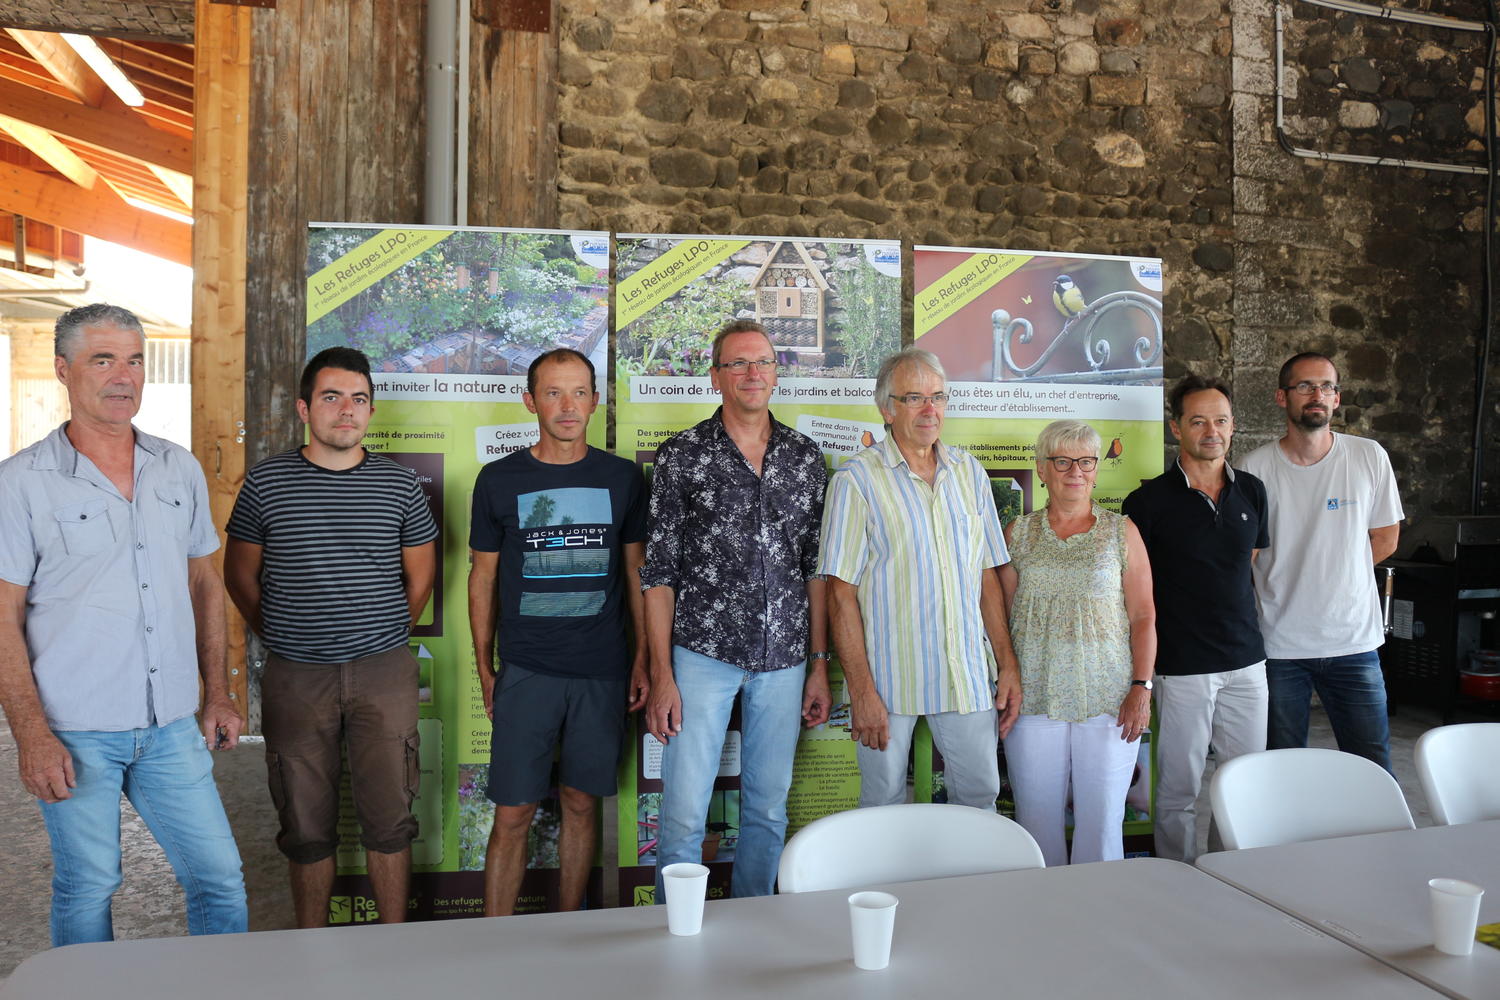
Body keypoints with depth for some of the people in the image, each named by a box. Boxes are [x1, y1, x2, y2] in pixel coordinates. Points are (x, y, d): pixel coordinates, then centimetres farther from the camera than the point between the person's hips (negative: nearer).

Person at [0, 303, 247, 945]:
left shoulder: (180, 470, 7)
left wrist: (218, 694, 10)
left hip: (172, 726, 4)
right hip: (75, 731, -3)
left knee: (220, 879, 7)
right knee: (85, 891, 9)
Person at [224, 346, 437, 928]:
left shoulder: (399, 483, 4)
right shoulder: (266, 481, 2)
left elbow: (421, 572, 14)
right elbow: (240, 574, 11)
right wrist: (279, 636, 8)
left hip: (384, 672, 0)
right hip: (295, 677, 0)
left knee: (388, 819, 4)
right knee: (306, 825, 9)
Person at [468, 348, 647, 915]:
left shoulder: (622, 478, 4)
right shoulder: (500, 480, 2)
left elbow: (636, 571, 10)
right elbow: (482, 578, 7)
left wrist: (643, 658, 6)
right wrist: (484, 668, 5)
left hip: (603, 673, 1)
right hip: (526, 671, -1)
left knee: (581, 803, 11)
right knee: (513, 813, 0)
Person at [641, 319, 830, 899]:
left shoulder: (806, 458, 7)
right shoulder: (681, 456, -3)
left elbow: (816, 568, 10)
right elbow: (658, 572, -3)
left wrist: (819, 666, 7)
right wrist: (662, 675, -8)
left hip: (783, 658, 3)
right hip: (703, 654, -3)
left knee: (769, 807, 13)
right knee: (684, 813, 0)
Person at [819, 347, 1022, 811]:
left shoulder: (969, 472, 8)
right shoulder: (857, 478, -7)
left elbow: (988, 577, 10)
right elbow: (842, 594, -10)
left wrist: (1008, 664, 6)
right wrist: (861, 690, -14)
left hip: (967, 670, 4)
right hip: (887, 675, -4)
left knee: (980, 797, 11)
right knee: (885, 805, 8)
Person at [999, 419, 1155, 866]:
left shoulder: (1121, 532, 6)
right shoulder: (1020, 533, 8)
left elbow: (1143, 616, 3)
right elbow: (1001, 615, 8)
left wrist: (1141, 687, -6)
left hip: (1108, 697, -1)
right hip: (1035, 697, 1)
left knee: (1103, 821, 3)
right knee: (1037, 820, 5)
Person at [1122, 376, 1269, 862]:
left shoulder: (1252, 492, 8)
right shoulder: (1149, 501, -7)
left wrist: (1247, 633, 16)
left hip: (1247, 662, 5)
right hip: (1182, 667, -5)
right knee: (1179, 790, 4)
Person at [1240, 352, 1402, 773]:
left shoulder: (1369, 457, 0)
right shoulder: (1256, 466, -5)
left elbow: (1385, 538, 9)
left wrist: (1335, 576, 4)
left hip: (1354, 640, 1)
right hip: (1279, 643, -1)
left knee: (1373, 771, 5)